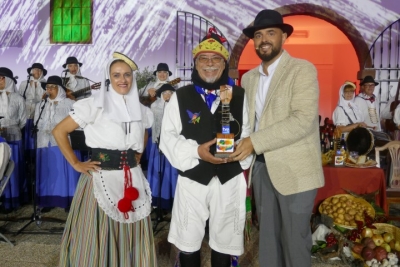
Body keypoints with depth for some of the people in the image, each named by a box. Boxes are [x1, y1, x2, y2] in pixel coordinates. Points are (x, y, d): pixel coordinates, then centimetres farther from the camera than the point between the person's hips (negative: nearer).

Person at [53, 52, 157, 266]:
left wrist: (136, 158, 11)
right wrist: (76, 164, -7)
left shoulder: (141, 111, 7)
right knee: (98, 238, 6)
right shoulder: (94, 105, -7)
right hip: (101, 180, -4)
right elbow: (59, 131, -5)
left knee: (131, 238, 14)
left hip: (132, 181, 5)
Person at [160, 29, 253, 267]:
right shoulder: (181, 97, 0)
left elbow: (249, 133, 3)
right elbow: (168, 137, -4)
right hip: (192, 178, -1)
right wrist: (196, 151, -19)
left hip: (229, 178, 1)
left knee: (224, 239, 17)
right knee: (188, 241, 14)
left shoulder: (239, 95, 3)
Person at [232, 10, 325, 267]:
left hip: (294, 169, -5)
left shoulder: (302, 70, -8)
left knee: (294, 239, 8)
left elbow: (303, 120, -20)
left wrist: (255, 142, -23)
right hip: (261, 167, 6)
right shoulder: (248, 77, 11)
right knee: (267, 236, 17)